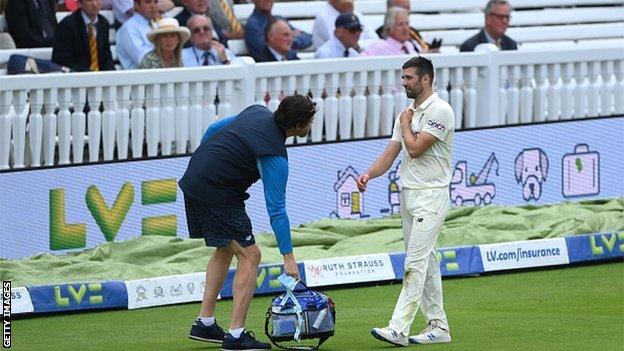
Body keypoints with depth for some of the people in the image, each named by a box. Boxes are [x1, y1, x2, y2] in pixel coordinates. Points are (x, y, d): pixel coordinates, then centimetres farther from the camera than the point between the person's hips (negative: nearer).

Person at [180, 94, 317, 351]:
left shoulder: (257, 112, 5)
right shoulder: (275, 156, -18)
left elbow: (213, 130, 16)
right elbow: (276, 209, -19)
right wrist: (288, 256, -16)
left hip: (192, 182, 9)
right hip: (216, 194, -9)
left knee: (226, 250, 23)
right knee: (249, 255, -4)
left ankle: (204, 324, 24)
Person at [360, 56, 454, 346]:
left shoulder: (439, 110, -12)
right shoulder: (408, 113, 15)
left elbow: (414, 148, -19)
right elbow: (391, 152, 10)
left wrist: (405, 123, -1)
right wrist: (369, 174, -8)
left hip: (430, 195, -9)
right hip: (408, 194, 9)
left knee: (416, 262, -14)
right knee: (426, 262, 10)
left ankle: (398, 329, -20)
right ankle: (438, 327, 15)